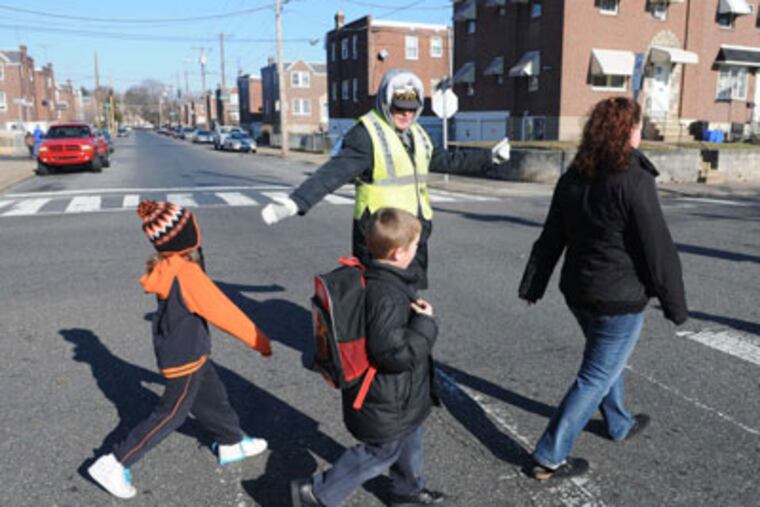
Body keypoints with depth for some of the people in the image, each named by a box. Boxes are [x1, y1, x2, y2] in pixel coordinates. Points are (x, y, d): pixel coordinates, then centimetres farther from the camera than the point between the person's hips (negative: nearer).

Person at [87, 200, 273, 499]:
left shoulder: (166, 267, -7)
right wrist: (259, 341, -16)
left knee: (213, 398, 22)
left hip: (190, 353, 8)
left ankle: (231, 444, 40)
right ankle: (115, 465, 15)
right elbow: (225, 313, -23)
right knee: (171, 415, 6)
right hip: (185, 359, -8)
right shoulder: (187, 274, -29)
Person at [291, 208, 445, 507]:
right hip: (387, 401, -10)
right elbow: (397, 353, -34)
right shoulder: (387, 297, -34)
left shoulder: (372, 279, -2)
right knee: (381, 452, 10)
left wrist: (412, 310, 12)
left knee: (408, 439, 28)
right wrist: (425, 323, -24)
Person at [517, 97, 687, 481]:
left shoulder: (573, 177, 3)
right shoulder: (634, 180, -19)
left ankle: (619, 424, 48)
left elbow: (550, 238, 8)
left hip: (578, 291, 8)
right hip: (619, 299, -8)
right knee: (596, 377, 3)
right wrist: (675, 305, -6)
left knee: (608, 359, 27)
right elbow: (658, 250, -16)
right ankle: (550, 457, 8)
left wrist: (532, 285, 15)